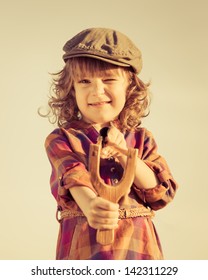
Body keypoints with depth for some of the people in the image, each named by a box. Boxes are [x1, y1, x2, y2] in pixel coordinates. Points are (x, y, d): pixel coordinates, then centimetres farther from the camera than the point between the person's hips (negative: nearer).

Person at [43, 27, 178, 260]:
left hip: (138, 245, 3)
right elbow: (74, 178, -18)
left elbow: (162, 195, 2)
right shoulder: (62, 139, 1)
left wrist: (125, 154, -10)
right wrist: (91, 205, -40)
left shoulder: (141, 139, 10)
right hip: (85, 245, -2)